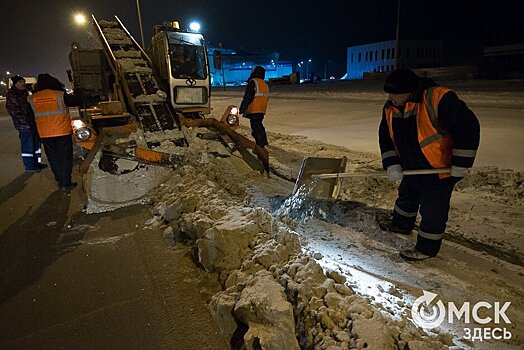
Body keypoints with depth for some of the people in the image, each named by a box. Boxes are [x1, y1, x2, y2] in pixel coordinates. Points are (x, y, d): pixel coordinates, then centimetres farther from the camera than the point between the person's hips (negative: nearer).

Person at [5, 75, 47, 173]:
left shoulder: (24, 93, 20)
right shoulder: (11, 94, -6)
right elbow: (12, 109, -13)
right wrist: (24, 121, -19)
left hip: (31, 123, 9)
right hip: (24, 124, -9)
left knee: (36, 142, 13)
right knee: (28, 144, -7)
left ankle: (36, 162, 23)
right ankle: (29, 166, 0)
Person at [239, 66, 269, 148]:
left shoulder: (253, 82, -8)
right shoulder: (265, 84, 18)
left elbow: (247, 97, -14)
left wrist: (242, 109, -12)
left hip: (254, 110, -9)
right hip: (262, 110, 9)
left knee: (255, 127, -5)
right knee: (259, 125, 23)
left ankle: (260, 146, -7)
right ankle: (264, 142, 36)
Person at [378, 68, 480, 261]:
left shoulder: (439, 100, -28)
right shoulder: (390, 108, -6)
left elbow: (468, 127, -24)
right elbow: (386, 136, 3)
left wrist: (460, 165, -20)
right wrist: (392, 165, -8)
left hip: (439, 170, -7)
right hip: (411, 169, 7)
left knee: (433, 210, 4)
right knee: (406, 196, 26)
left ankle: (426, 248, 21)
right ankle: (401, 224, 50)